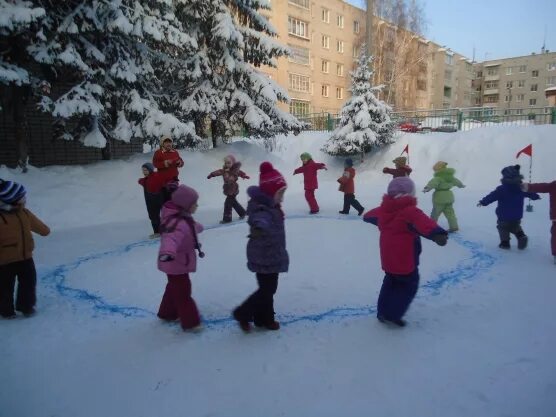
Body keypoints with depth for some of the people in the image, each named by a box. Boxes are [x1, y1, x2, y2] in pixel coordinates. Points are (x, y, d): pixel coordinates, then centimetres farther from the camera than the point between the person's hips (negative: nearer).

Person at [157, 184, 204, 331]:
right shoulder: (178, 223, -33)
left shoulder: (183, 217, 0)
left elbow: (191, 227, 24)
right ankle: (190, 322, 14)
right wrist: (167, 252, -72)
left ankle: (168, 313, 44)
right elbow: (171, 239, -53)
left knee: (175, 288, 25)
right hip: (176, 263, -10)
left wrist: (198, 227, 43)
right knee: (183, 291, 2)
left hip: (179, 262, 10)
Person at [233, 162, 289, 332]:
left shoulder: (269, 206, 4)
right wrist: (259, 226, -76)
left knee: (269, 289, 18)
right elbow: (260, 220, -55)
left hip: (271, 257, 10)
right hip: (264, 258, -10)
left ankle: (264, 319, 33)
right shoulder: (262, 209, -29)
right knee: (267, 290, 1)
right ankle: (242, 313, 18)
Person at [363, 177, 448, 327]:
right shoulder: (410, 211, -20)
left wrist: (366, 217, 50)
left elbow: (370, 215, 26)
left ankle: (383, 312, 30)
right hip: (405, 260, -7)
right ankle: (392, 315, 8)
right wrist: (437, 233, -57)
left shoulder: (383, 209, 5)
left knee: (390, 283, 23)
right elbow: (423, 222, -41)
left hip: (388, 258, 8)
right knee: (409, 285, 9)